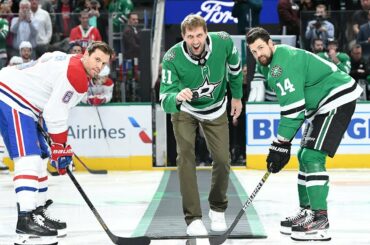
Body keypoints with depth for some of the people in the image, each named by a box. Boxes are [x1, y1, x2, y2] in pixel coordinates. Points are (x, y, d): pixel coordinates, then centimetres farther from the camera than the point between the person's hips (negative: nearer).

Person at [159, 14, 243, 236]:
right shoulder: (172, 58, -32)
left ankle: (218, 209, 25)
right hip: (184, 110, -2)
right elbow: (165, 100, -33)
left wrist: (237, 96, 9)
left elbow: (234, 66, -2)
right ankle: (193, 218, -9)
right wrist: (177, 98, -56)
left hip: (216, 109, 2)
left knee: (222, 159, 0)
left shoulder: (223, 42, -26)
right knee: (185, 156, -16)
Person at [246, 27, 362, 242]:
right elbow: (291, 104, 18)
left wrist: (280, 145, -20)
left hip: (338, 100, -11)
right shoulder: (270, 64, 12)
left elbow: (293, 108, -25)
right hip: (321, 104, 11)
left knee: (312, 157, -17)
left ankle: (320, 220, -17)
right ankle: (307, 212, 22)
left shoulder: (283, 64, -21)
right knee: (304, 156, 14)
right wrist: (283, 141, 11)